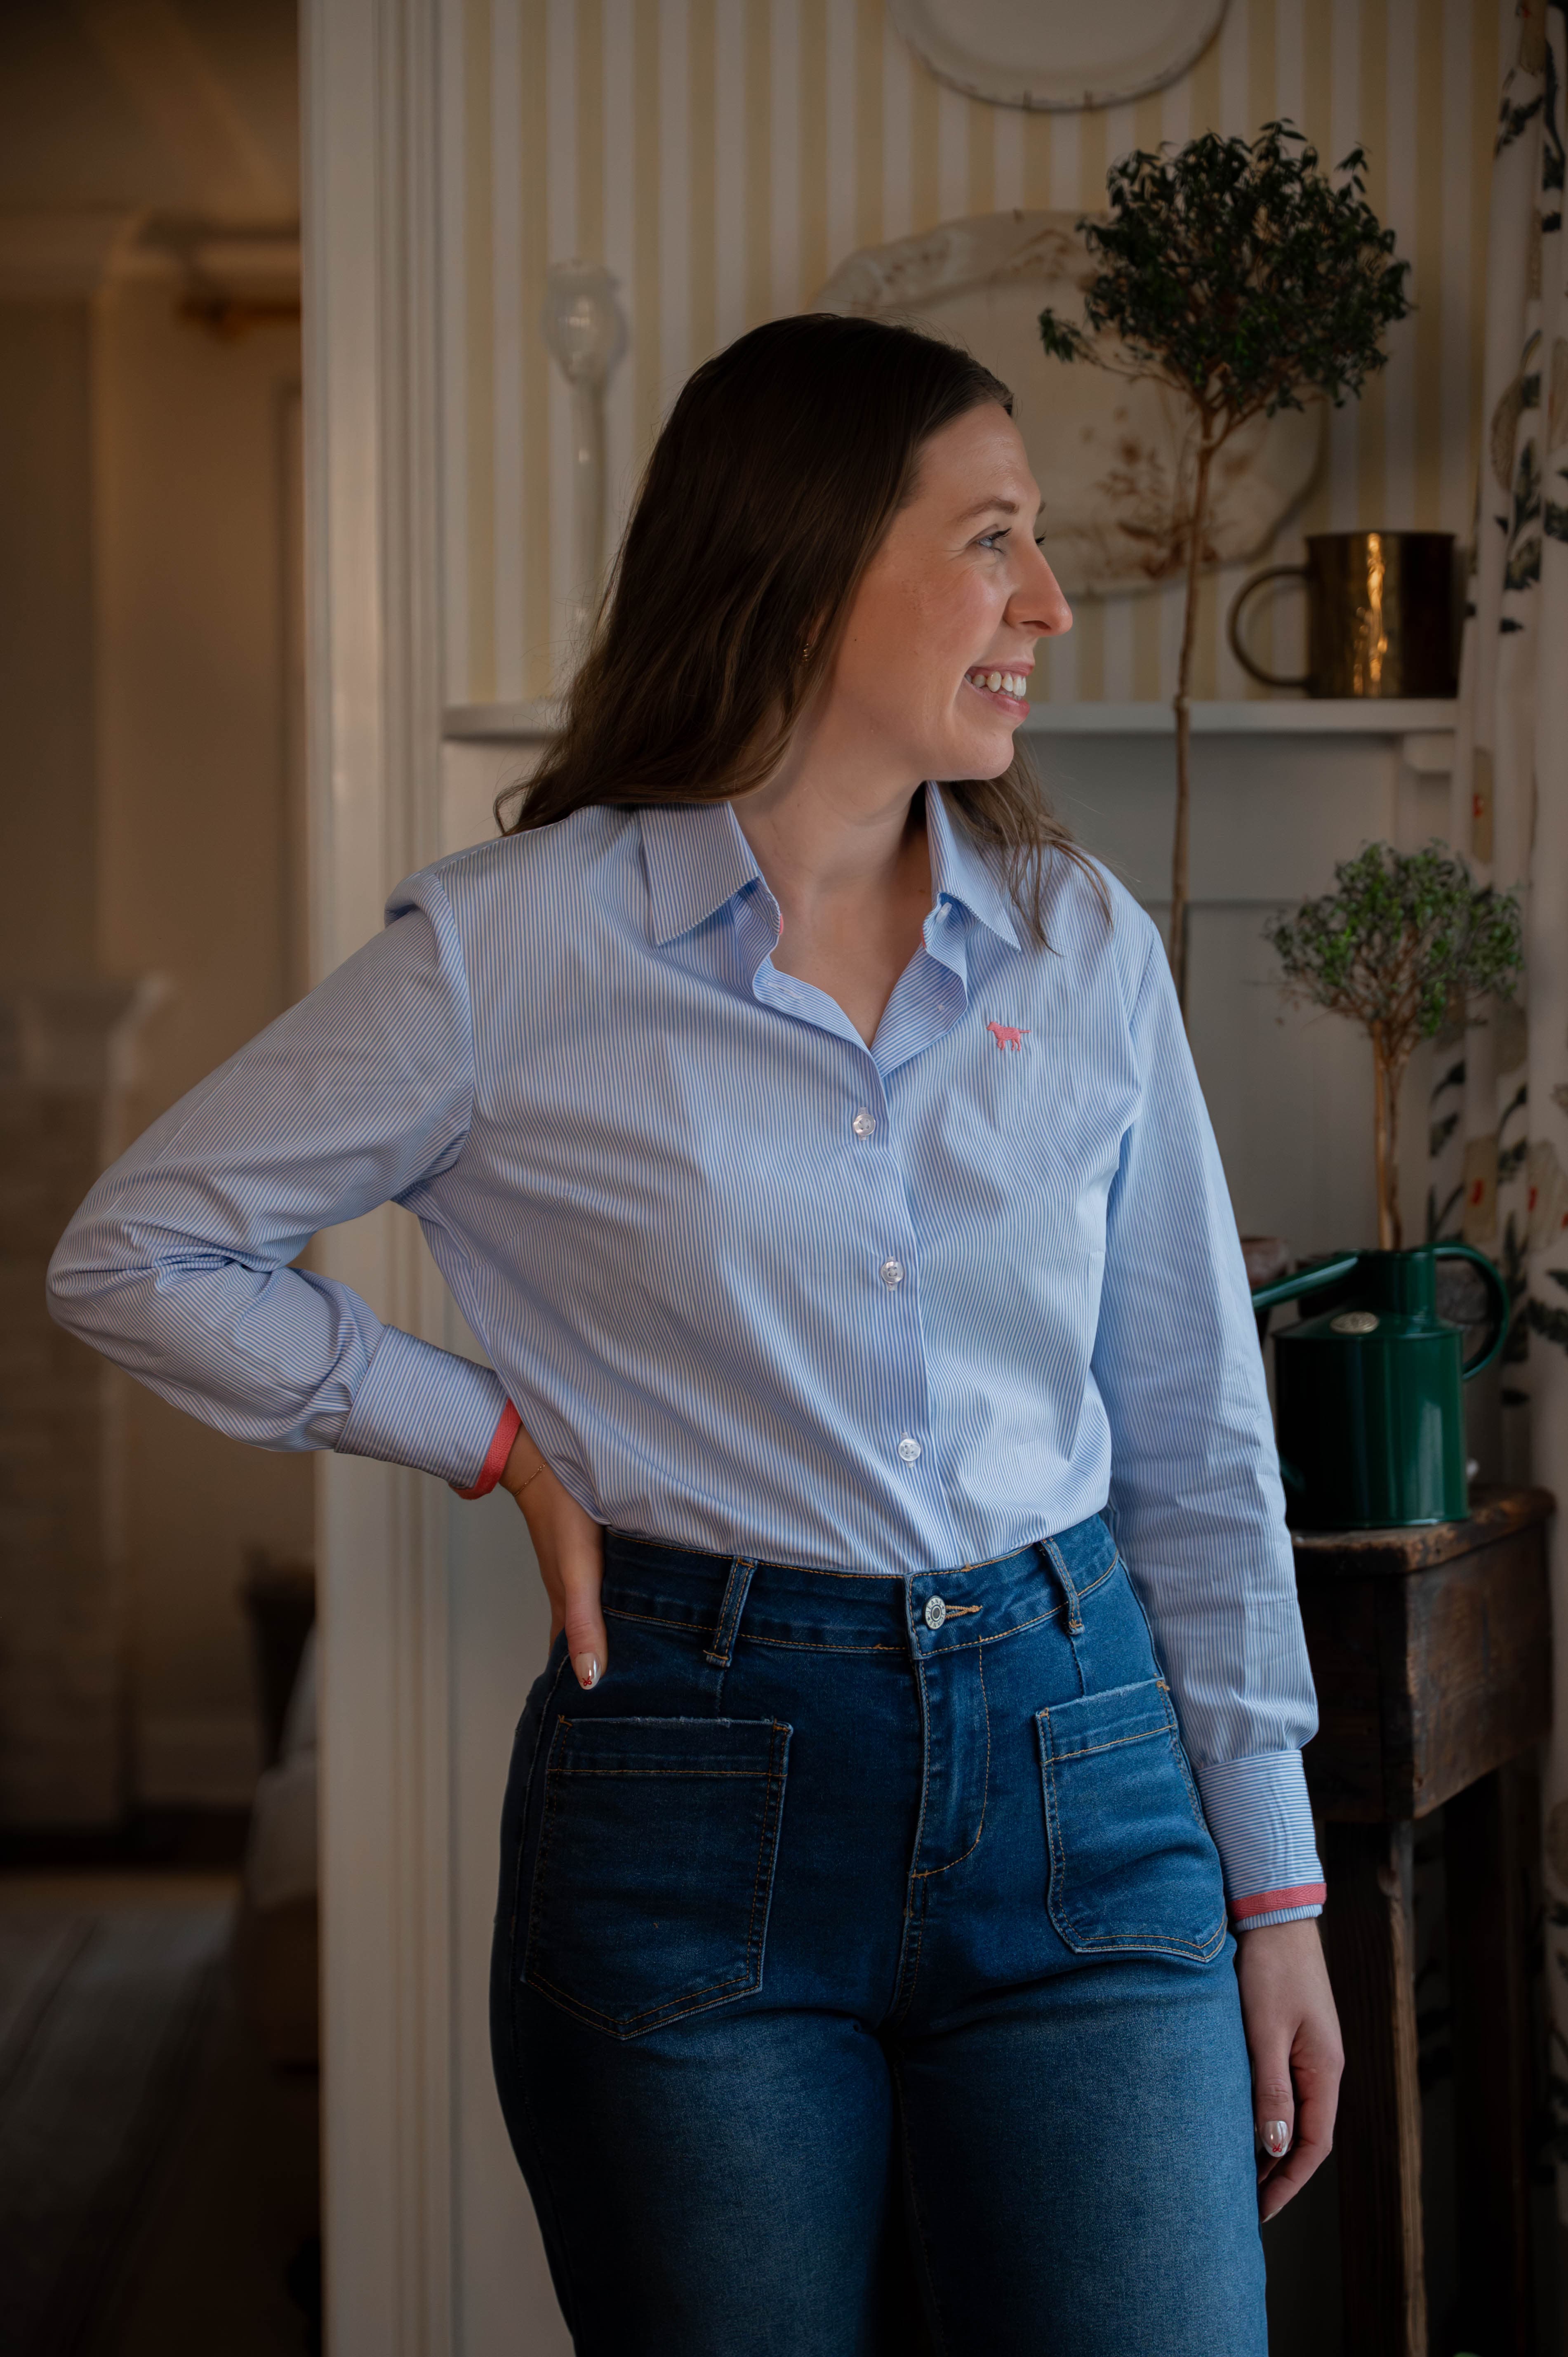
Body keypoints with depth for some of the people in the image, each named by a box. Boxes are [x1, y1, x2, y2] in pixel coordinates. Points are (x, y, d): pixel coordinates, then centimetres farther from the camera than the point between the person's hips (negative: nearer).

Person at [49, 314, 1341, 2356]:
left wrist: (1273, 1888, 9)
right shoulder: (517, 946, -4)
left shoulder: (1085, 945, 6)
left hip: (1077, 1765, 3)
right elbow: (137, 1255, 4)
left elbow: (1194, 1442, 11)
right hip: (697, 1791, -2)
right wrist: (500, 1438, -2)